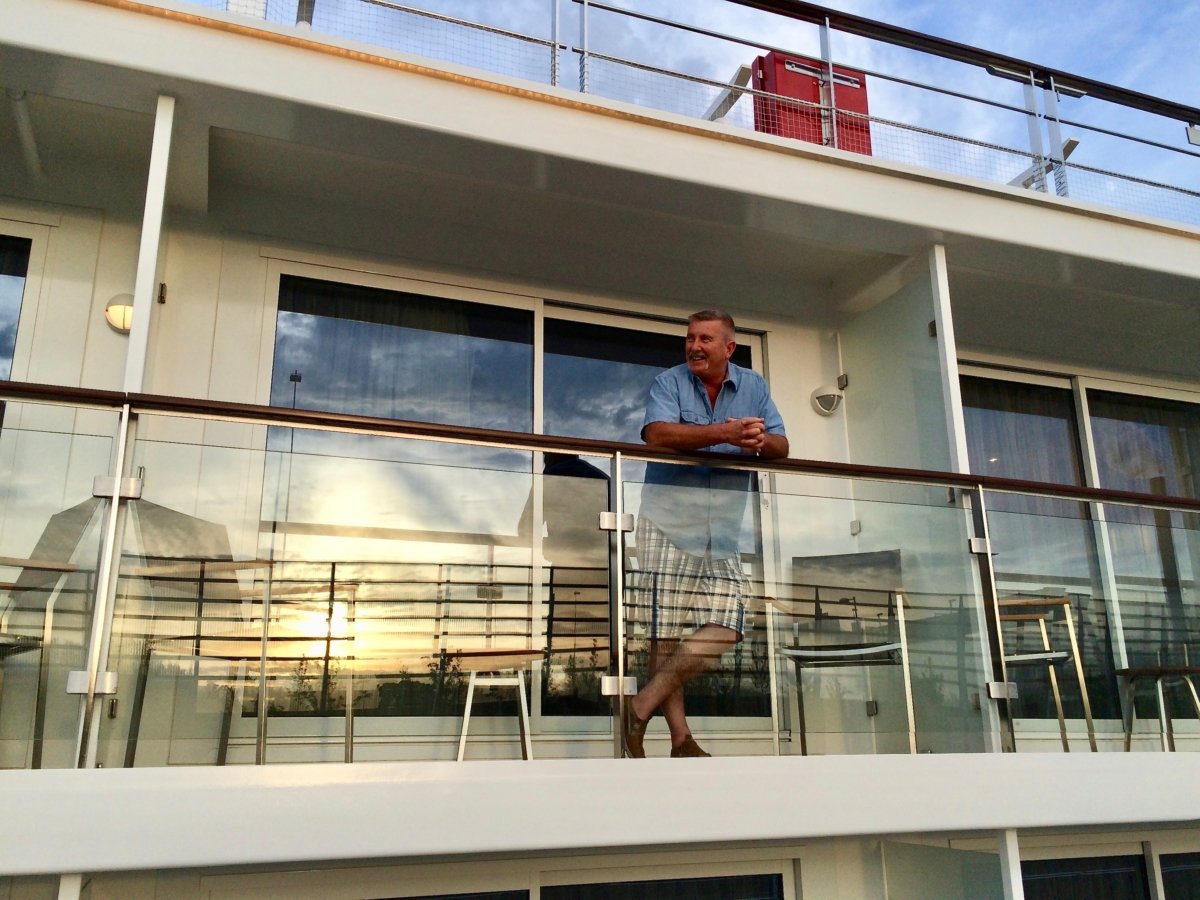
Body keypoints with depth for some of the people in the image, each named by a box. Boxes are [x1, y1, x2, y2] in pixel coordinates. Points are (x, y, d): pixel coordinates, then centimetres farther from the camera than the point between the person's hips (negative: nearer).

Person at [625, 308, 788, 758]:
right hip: (667, 524, -4)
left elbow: (781, 446, 7)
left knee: (724, 628, -5)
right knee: (665, 632, -4)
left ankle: (643, 704, 5)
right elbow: (658, 434, -19)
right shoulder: (668, 383, 0)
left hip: (723, 531, 4)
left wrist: (762, 441, -18)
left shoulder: (754, 387, 11)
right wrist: (725, 434, -26)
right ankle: (680, 737, 6)